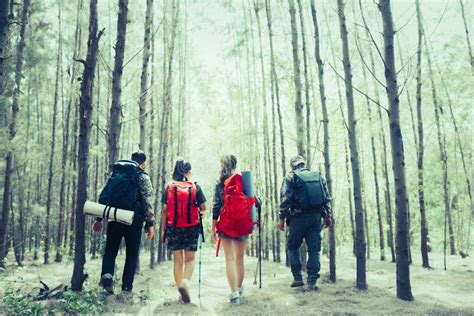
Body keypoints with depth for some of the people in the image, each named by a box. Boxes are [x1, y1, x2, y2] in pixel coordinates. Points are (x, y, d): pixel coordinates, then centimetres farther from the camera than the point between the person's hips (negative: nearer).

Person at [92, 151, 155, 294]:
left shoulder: (115, 174, 12)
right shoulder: (142, 177, -2)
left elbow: (103, 197, 11)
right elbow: (147, 202, -9)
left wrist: (99, 219, 14)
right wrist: (150, 224, -6)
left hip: (114, 219, 3)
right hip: (134, 220, -3)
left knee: (110, 250, 14)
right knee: (132, 254, 10)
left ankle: (107, 275, -11)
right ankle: (127, 287, 11)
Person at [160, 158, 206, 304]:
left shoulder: (169, 187, 2)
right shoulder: (196, 187, -1)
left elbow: (164, 210, -1)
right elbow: (203, 208, -4)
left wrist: (163, 229, 4)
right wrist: (200, 213, 19)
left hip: (173, 228, 1)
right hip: (192, 227, -1)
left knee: (177, 260, 11)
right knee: (190, 259, 8)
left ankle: (181, 293, 14)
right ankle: (185, 282, -19)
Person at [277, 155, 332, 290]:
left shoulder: (290, 177, -2)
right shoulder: (318, 176, 9)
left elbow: (285, 199, -8)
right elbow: (327, 198, 9)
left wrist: (282, 218, -4)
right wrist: (328, 216, 15)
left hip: (299, 217, -3)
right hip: (316, 217, 3)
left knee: (292, 247, 13)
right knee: (314, 250, 8)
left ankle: (298, 278, 9)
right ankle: (312, 282, 6)